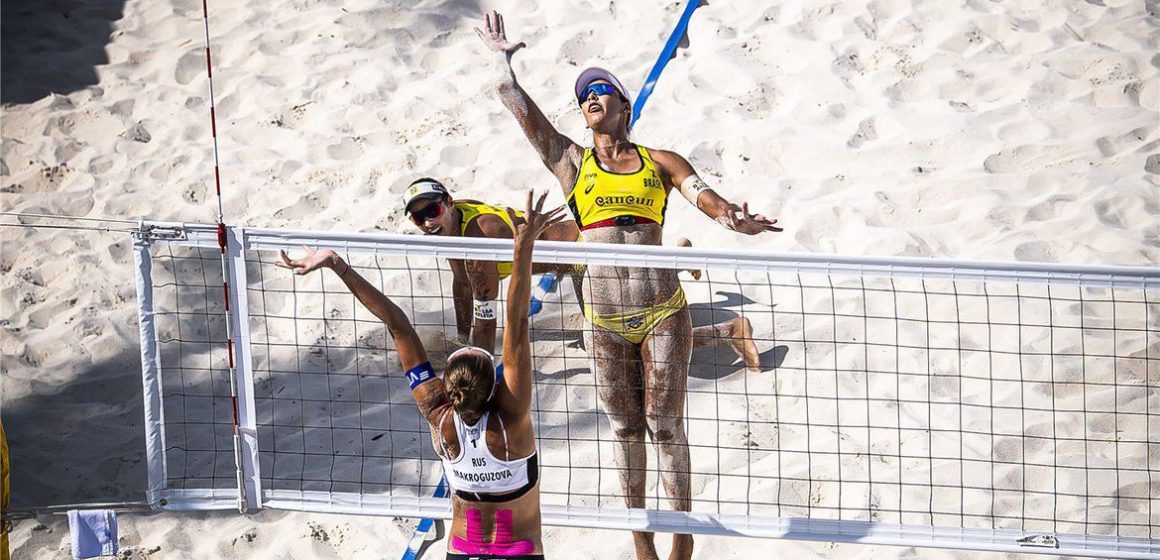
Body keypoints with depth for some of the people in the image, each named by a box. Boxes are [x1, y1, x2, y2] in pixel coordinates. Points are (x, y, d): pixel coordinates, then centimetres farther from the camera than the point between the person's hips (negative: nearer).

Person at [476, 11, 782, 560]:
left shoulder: (661, 162, 7)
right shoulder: (571, 161, 9)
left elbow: (707, 197, -9)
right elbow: (514, 99, 8)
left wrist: (736, 219, -29)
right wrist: (502, 56, 18)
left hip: (662, 313, -1)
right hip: (604, 321, 1)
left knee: (665, 424, 1)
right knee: (625, 427, 9)